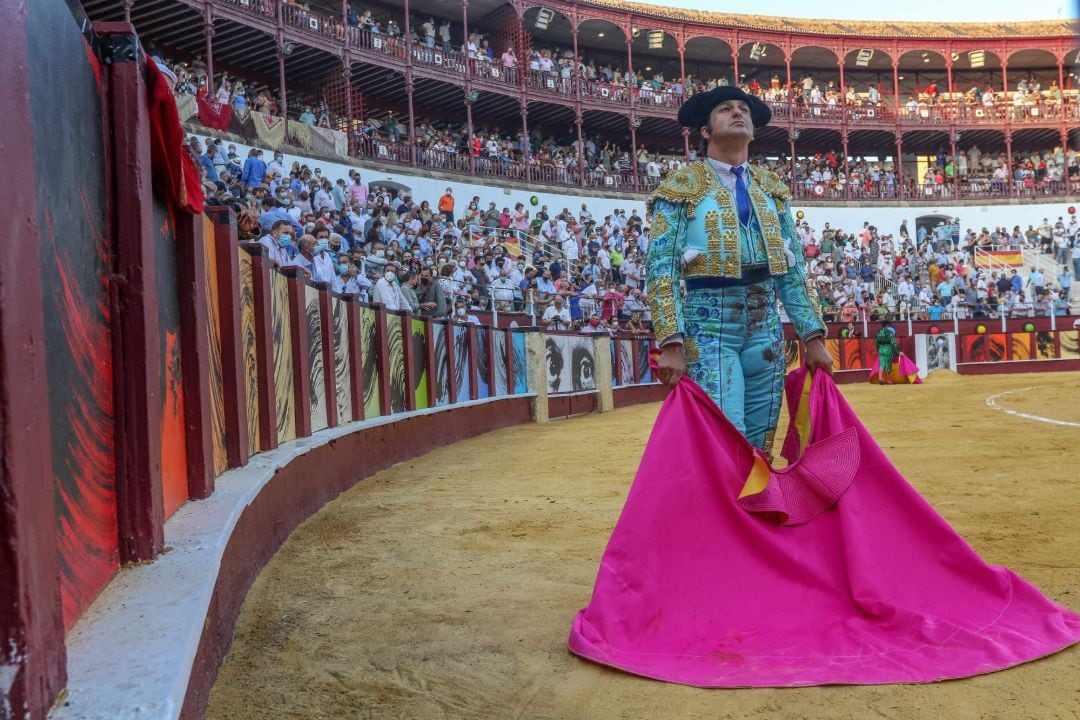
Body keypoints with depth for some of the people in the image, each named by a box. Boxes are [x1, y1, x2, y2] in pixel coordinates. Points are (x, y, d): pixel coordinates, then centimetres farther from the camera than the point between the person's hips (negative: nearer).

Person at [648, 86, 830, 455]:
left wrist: (813, 336, 7)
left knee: (761, 449, 7)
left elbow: (793, 272, 15)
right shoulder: (683, 185, 1)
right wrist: (671, 343, -17)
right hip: (709, 328, -5)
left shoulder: (772, 187, 16)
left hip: (766, 328, 5)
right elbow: (660, 269, -7)